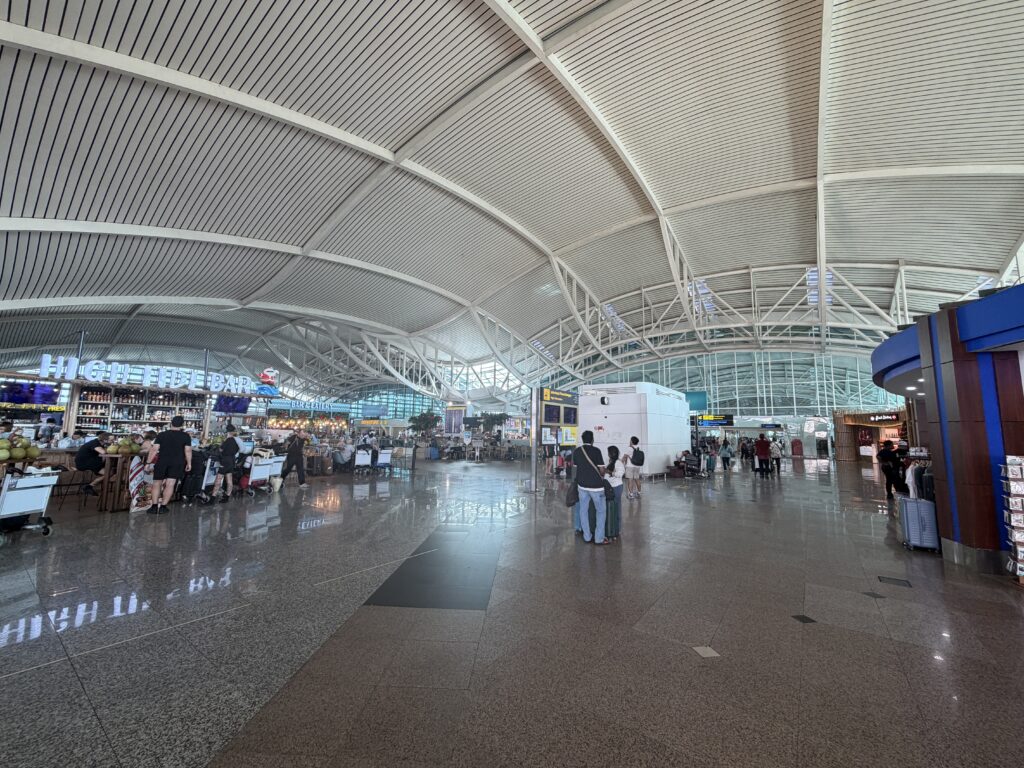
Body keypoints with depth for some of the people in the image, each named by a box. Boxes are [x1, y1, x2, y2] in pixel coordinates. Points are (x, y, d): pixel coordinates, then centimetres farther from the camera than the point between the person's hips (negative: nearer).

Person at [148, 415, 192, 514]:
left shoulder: (161, 435, 3)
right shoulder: (185, 436, -1)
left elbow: (154, 449, -3)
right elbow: (188, 451, -3)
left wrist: (149, 462, 4)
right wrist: (189, 463, 6)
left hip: (162, 462, 1)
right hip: (177, 463, -1)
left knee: (157, 483, 12)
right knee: (170, 485, 0)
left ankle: (154, 507, 9)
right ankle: (163, 507, 1)